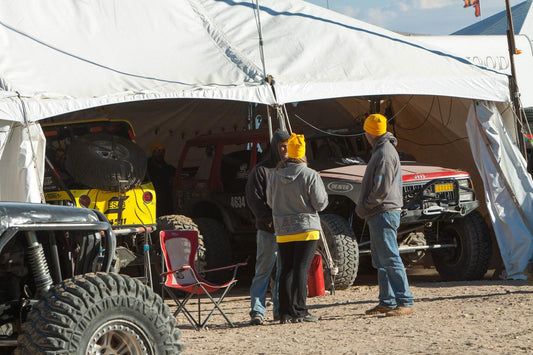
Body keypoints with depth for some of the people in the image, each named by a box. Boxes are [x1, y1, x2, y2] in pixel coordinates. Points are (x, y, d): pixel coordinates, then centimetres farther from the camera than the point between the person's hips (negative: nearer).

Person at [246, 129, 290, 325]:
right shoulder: (261, 170, -2)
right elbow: (254, 199, -6)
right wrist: (270, 220, -14)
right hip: (268, 230, -4)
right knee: (263, 270, -4)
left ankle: (280, 309, 15)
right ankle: (257, 311, -3)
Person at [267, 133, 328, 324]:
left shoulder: (274, 176, 1)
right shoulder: (310, 175, -11)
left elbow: (270, 201, 12)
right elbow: (320, 203, -8)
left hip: (282, 231, 4)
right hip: (306, 229, -4)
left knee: (286, 270, 9)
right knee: (301, 269, -3)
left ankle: (285, 312, 7)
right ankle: (299, 311, -6)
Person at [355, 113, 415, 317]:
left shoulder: (385, 153, -15)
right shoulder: (381, 151, 18)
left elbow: (382, 189, -21)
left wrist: (363, 208, -11)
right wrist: (365, 208, 13)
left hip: (384, 214, -11)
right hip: (378, 215, 11)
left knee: (390, 259, -12)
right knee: (381, 261, 13)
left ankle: (406, 302, -13)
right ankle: (387, 302, 17)